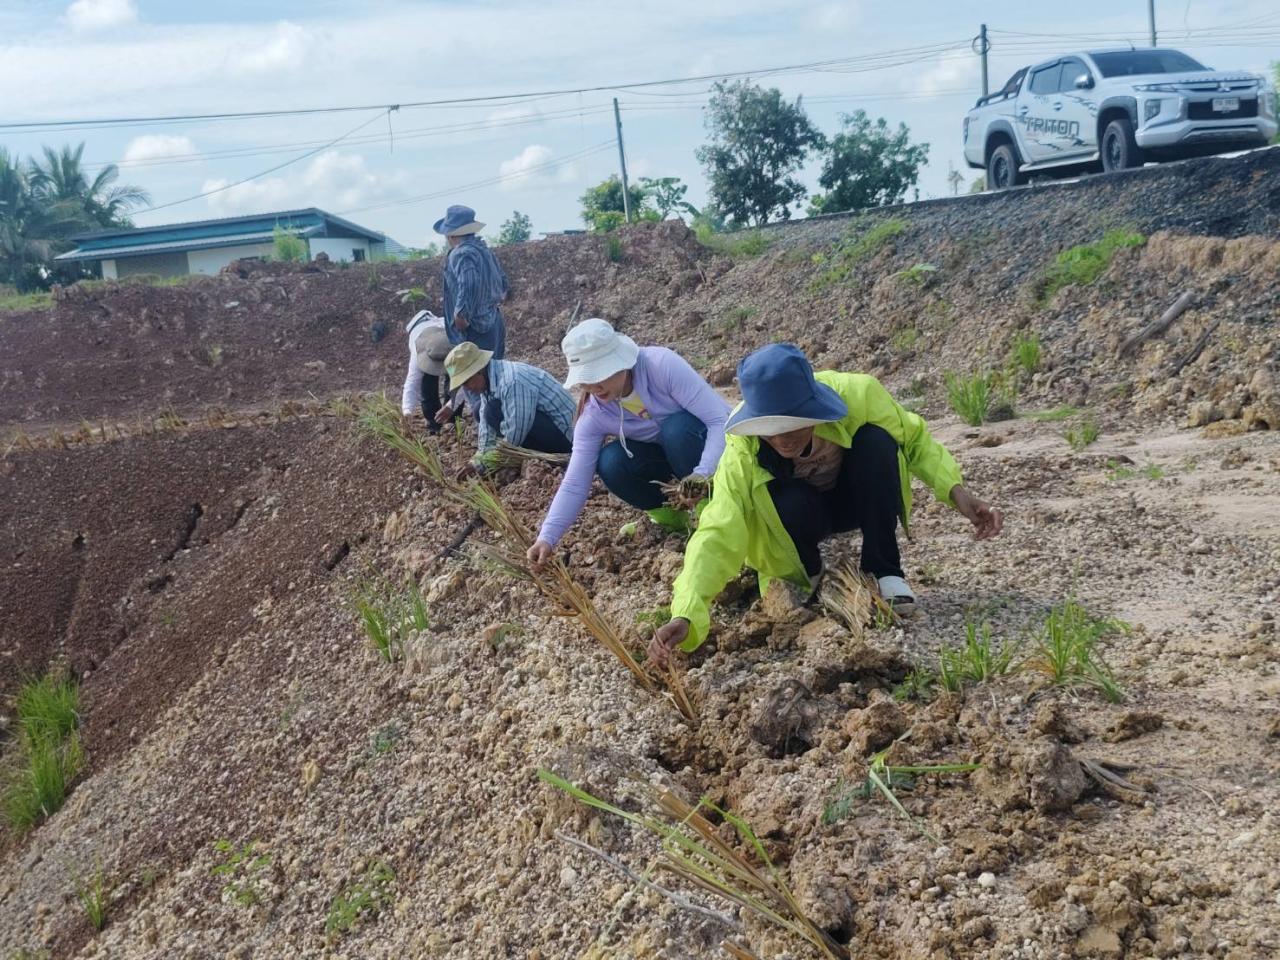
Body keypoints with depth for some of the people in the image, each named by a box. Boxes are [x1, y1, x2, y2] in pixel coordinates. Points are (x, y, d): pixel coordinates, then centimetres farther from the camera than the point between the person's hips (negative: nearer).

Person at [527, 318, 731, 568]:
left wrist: (702, 475, -44)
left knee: (676, 427, -35)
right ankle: (667, 514, 1)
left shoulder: (662, 365, -30)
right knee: (610, 463, -24)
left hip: (716, 450, -4)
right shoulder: (594, 415, -17)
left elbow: (721, 420, -32)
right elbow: (574, 484, -17)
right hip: (665, 458, 4)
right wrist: (547, 538, -29)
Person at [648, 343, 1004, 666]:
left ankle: (884, 572, -15)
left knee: (876, 440, -31)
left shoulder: (855, 394, -33)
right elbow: (717, 536, -42)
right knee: (791, 506, -37)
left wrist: (958, 493, -28)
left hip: (862, 500, 1)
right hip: (803, 510, -1)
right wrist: (684, 616, -55)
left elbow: (915, 438, -14)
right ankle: (810, 575, -2)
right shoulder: (743, 452, -34)